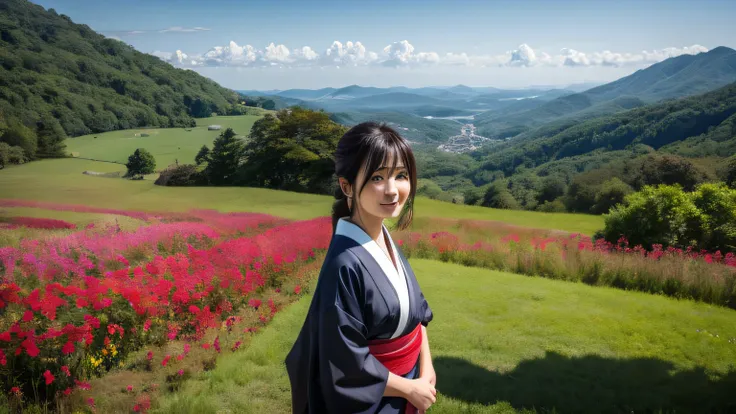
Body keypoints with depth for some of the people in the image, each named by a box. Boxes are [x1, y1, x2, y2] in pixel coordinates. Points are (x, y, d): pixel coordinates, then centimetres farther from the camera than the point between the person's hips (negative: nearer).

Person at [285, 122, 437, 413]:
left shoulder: (383, 239, -6)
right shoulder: (346, 263, -30)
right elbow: (346, 364, -24)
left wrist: (426, 368, -1)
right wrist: (411, 388, -13)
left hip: (401, 380, 7)